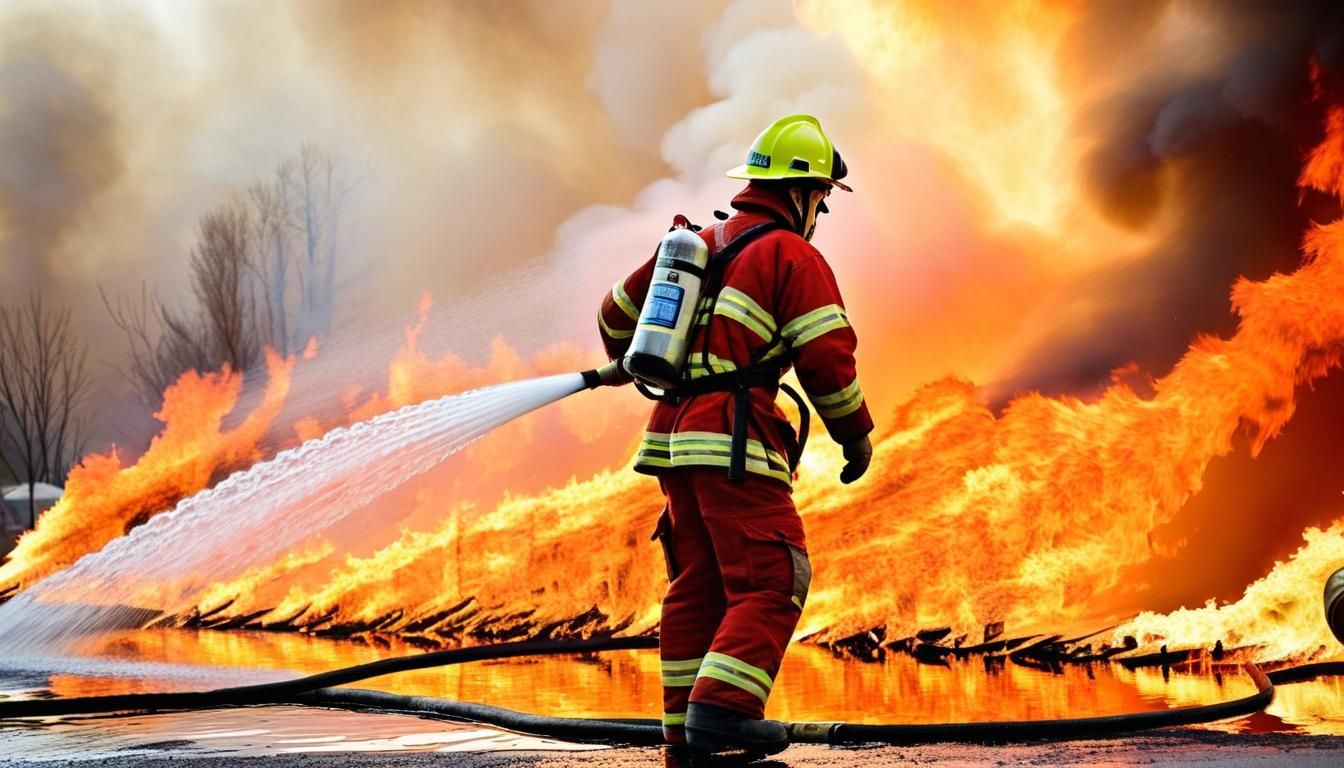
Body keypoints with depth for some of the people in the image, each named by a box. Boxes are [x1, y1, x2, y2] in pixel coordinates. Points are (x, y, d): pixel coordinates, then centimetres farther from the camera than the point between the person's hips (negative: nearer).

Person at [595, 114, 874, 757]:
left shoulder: (701, 244, 20)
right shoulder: (794, 257, -3)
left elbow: (619, 311, 30)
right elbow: (827, 358, -11)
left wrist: (623, 361, 50)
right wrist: (856, 435, 3)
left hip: (673, 435, 8)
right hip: (734, 441, -8)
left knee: (698, 585, 10)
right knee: (770, 583, -8)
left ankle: (685, 729, 11)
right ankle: (721, 709, -21)